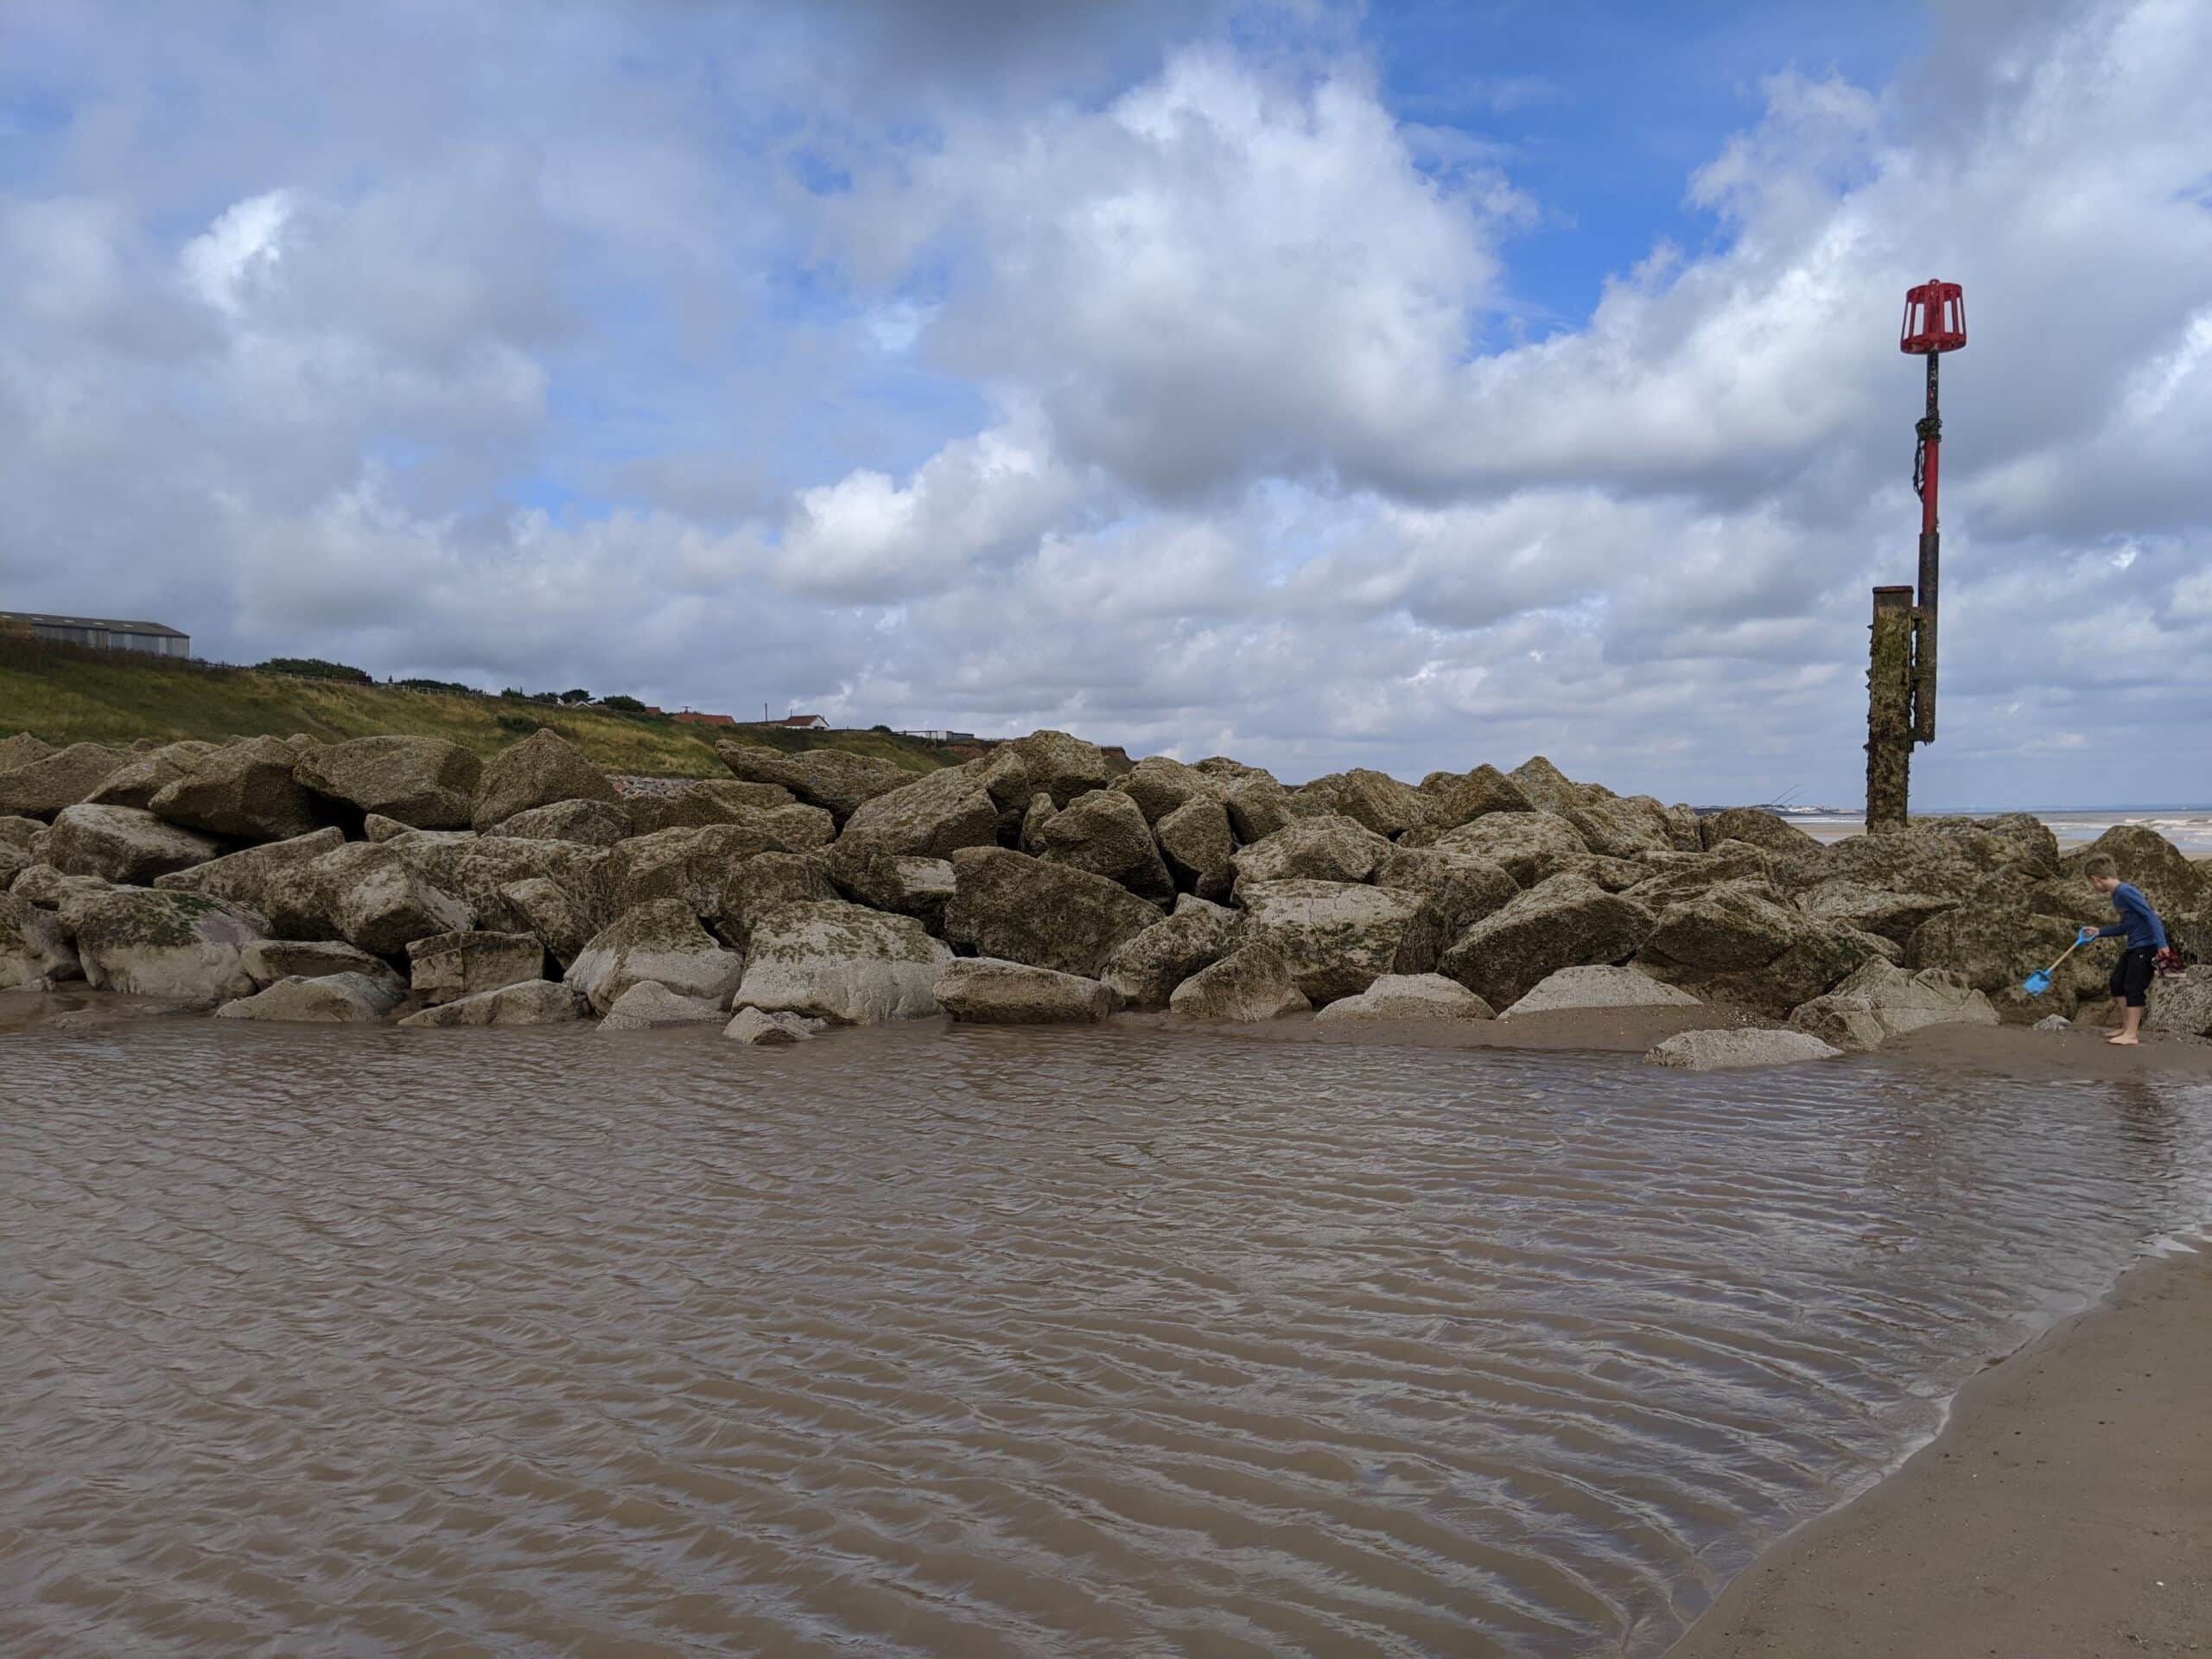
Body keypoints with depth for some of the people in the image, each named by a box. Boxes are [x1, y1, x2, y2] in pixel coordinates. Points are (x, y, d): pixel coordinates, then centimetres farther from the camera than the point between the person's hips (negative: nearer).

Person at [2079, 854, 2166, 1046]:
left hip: (2148, 944, -10)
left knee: (2133, 986, -9)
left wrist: (2161, 944, -30)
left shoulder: (2124, 892, -18)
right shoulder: (2116, 895, 12)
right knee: (2117, 981, 13)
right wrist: (2099, 932, 24)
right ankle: (2126, 1026, 21)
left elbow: (2150, 915, -24)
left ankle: (2131, 1034, -5)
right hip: (2134, 946, 10)